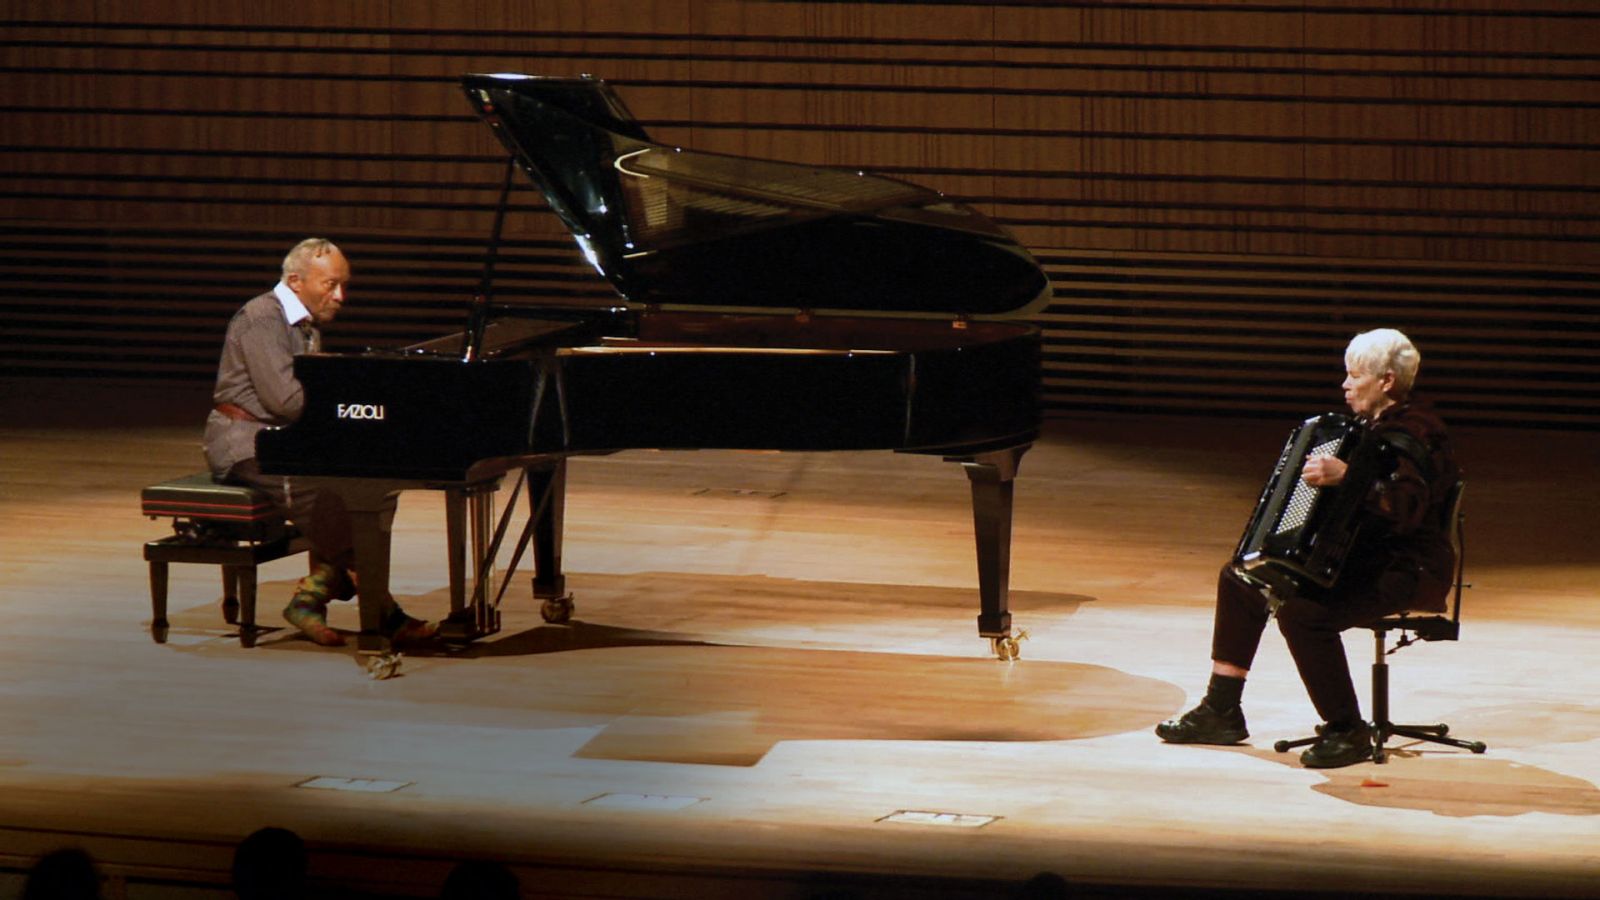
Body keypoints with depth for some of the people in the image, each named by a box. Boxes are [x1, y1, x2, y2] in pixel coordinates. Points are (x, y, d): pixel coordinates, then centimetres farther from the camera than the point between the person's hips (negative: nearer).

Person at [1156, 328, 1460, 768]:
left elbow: (1405, 506, -37)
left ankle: (1348, 732, -20)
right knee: (1241, 579, 10)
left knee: (1301, 611, -33)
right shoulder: (1372, 426, 14)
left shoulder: (1411, 432, -18)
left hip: (1407, 571, -11)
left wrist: (1345, 476, -45)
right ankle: (1221, 711, 14)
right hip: (1364, 558, 11)